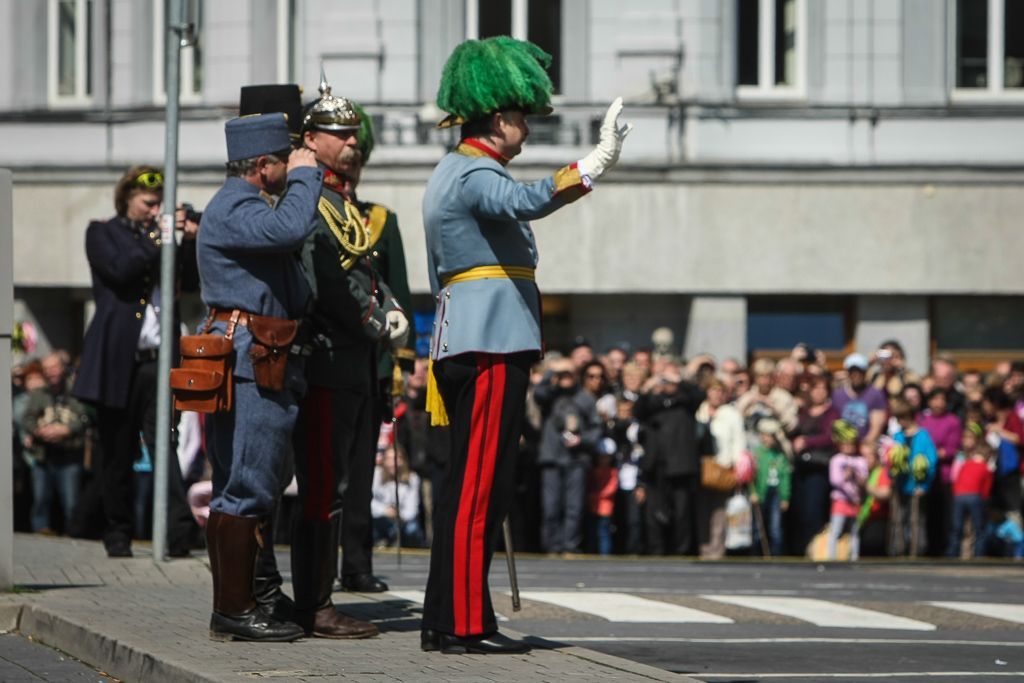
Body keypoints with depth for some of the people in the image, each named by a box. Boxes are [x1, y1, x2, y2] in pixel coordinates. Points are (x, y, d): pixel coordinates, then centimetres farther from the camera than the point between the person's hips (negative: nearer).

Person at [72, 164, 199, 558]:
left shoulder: (160, 237, 16)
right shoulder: (103, 234, 7)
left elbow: (189, 283, 10)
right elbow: (119, 271, -10)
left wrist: (189, 242, -4)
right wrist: (156, 240, -11)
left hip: (157, 361, 2)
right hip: (118, 360, -2)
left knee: (164, 444, -9)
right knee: (118, 453, 5)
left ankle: (179, 532, -18)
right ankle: (117, 534, 13)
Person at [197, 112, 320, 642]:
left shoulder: (245, 206, 24)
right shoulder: (233, 207, -12)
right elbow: (292, 228, -28)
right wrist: (305, 176, -14)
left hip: (261, 362, 11)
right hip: (250, 361, -11)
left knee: (238, 489, 12)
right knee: (247, 487, -11)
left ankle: (232, 606, 16)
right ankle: (235, 610, -11)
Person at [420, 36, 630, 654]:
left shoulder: (453, 174, 20)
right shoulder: (476, 175, -12)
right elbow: (526, 202, -36)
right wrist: (598, 163, -43)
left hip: (464, 344, 11)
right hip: (494, 346, -11)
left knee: (472, 484, 11)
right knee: (480, 486, -10)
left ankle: (447, 619, 13)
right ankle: (465, 624, -10)